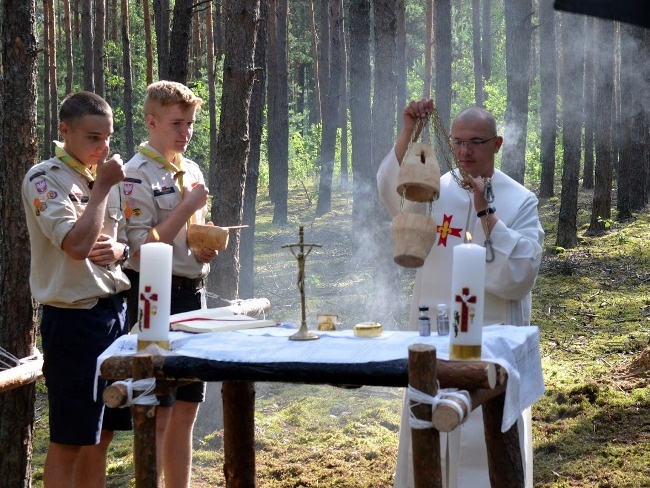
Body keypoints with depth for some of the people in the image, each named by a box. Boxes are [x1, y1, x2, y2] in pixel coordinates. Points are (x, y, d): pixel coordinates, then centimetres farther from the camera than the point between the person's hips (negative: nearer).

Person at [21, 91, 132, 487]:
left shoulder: (108, 178, 12)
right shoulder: (45, 179, -10)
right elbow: (78, 243, -23)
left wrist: (119, 249, -1)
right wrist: (101, 187, -14)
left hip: (114, 309, 7)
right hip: (73, 317, -7)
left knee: (101, 435, 13)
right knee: (68, 441, 0)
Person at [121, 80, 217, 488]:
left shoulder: (192, 171, 13)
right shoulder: (137, 175, -11)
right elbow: (144, 247, -17)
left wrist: (208, 248, 2)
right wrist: (187, 206, -18)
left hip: (193, 291, 8)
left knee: (186, 409, 12)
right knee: (157, 412, -2)